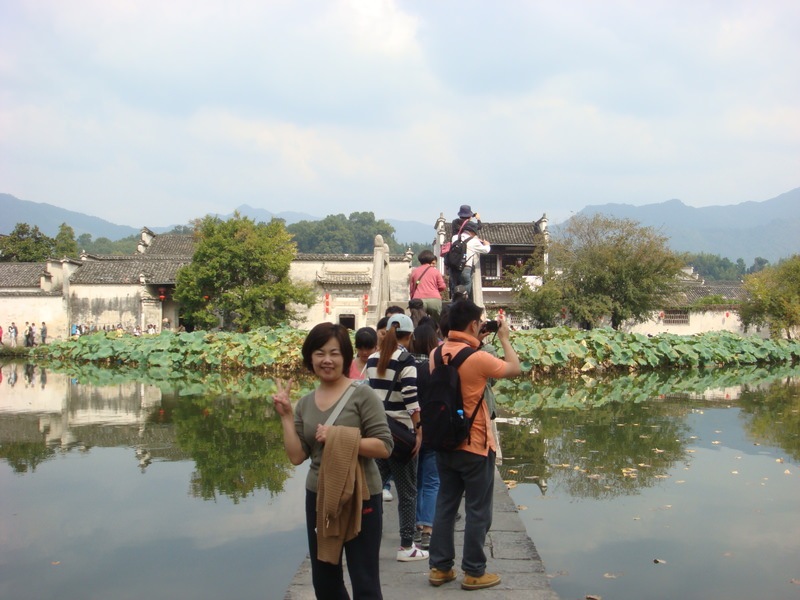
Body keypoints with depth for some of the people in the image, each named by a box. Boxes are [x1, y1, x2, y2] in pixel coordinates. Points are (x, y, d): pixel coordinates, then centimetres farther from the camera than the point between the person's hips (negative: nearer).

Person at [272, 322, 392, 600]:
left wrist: (339, 437, -22)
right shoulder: (305, 403, 5)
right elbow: (297, 456, 0)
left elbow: (384, 447, -16)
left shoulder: (362, 395, -11)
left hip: (360, 499, -6)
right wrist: (286, 416, -6)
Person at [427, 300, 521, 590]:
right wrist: (504, 337, 5)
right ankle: (473, 572, 13)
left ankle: (440, 567, 21)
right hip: (475, 446, -7)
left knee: (445, 504, 15)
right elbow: (514, 368, -6)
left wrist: (476, 343, 16)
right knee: (477, 511, 6)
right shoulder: (477, 358, -22)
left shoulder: (437, 353, -1)